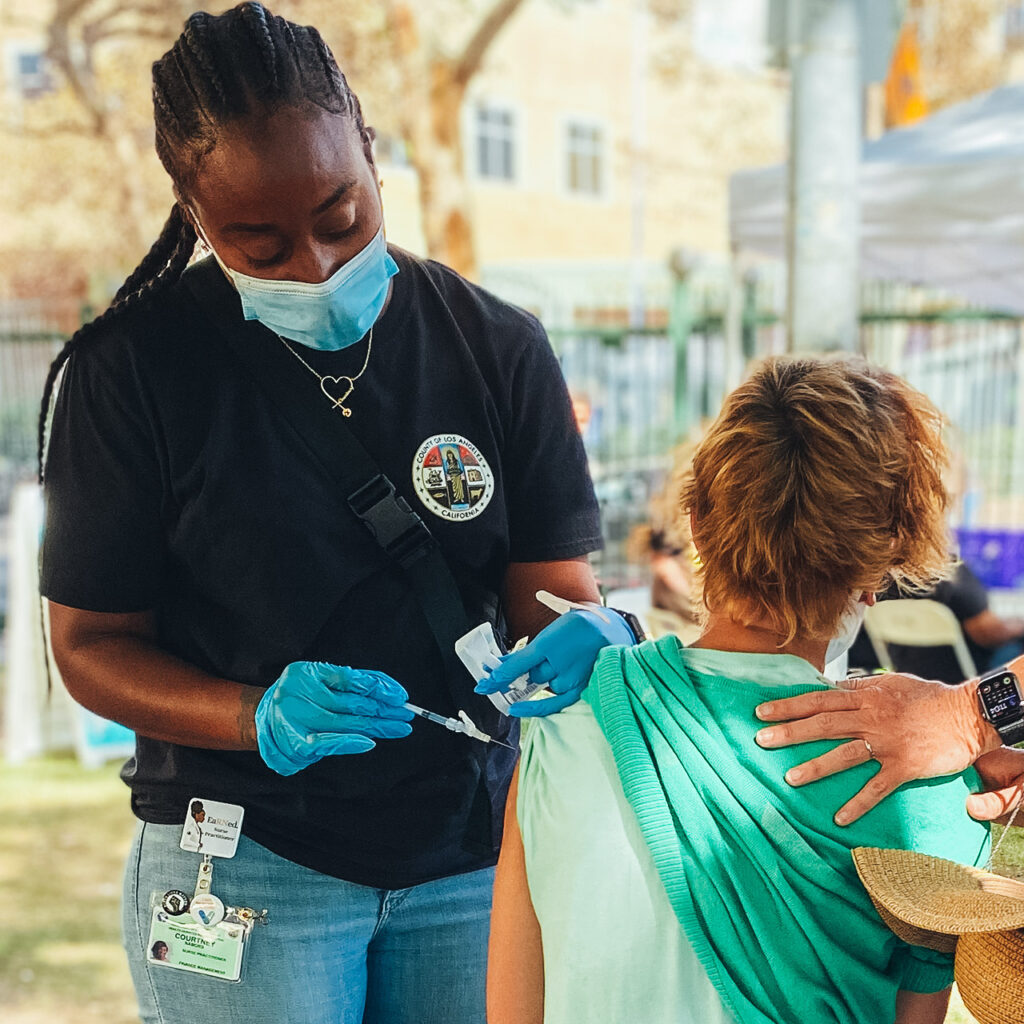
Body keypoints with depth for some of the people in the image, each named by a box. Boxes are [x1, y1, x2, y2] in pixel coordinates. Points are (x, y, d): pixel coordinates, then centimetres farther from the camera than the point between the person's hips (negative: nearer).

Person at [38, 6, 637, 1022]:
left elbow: (553, 586, -2)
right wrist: (261, 719, -25)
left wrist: (585, 635, -26)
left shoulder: (497, 346, -3)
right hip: (239, 857, -2)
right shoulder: (133, 367, -10)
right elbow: (92, 642, -7)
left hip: (473, 848, 3)